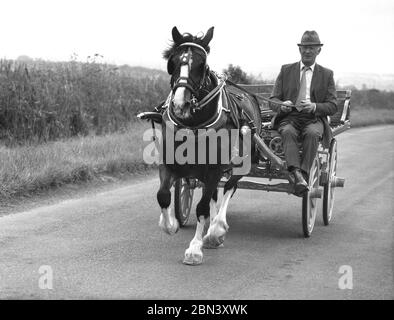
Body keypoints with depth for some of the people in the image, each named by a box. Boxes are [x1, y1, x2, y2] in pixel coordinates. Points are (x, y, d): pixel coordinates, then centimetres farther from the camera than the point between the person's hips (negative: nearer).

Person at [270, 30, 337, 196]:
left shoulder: (327, 74, 14)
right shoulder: (286, 70, 16)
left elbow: (332, 106, 7)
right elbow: (273, 100, 11)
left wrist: (314, 107, -15)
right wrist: (281, 105, -14)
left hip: (314, 119, 0)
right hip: (289, 118, 0)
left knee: (312, 133, -36)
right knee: (288, 133, -35)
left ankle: (303, 174, -44)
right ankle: (296, 174, -53)